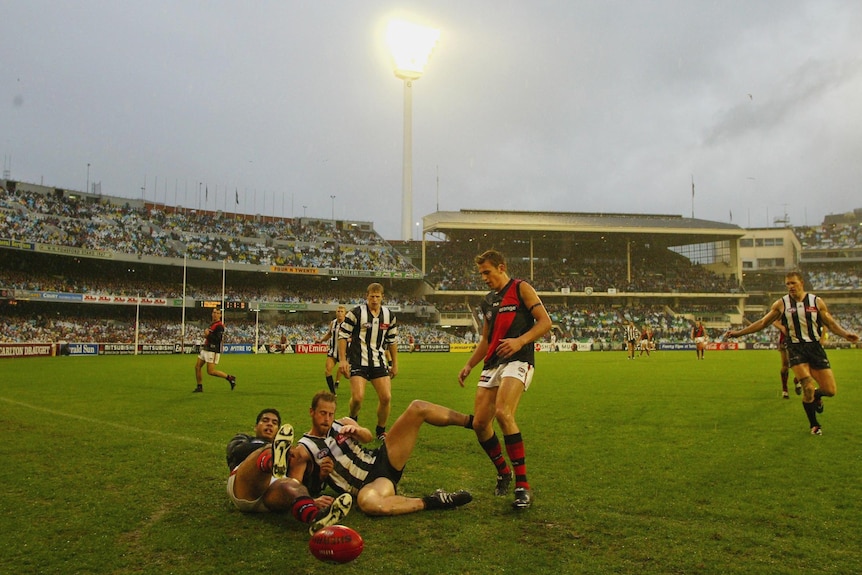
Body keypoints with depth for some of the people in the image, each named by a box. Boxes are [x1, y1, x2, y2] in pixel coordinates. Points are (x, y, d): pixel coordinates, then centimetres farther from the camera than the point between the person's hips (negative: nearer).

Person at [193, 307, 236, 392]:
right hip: (205, 349, 9)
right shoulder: (212, 324, 15)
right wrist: (206, 335, 11)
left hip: (213, 351, -9)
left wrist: (208, 334, -17)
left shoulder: (219, 326, -14)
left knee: (210, 371, -10)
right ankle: (199, 387, 14)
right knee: (197, 367, 5)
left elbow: (218, 339, -22)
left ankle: (230, 378, 3)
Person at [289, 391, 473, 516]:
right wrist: (321, 474, -20)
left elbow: (368, 437, 1)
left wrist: (356, 430, -21)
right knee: (368, 503, -48)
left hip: (381, 460, 6)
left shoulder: (342, 424, 14)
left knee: (417, 408, -8)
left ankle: (471, 421, -1)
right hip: (368, 484, -5)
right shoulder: (303, 449, -1)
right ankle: (430, 502, -29)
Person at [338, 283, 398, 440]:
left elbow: (392, 341, 14)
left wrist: (395, 364, 15)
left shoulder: (389, 315, 5)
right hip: (358, 361, -4)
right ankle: (353, 420, 19)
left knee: (386, 397, -3)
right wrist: (343, 360, -11)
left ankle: (381, 431, 18)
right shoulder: (356, 313, -9)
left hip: (379, 362, 4)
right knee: (358, 397, -15)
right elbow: (342, 335, -6)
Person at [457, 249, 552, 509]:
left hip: (517, 361, -8)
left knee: (503, 413, -28)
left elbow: (545, 322, -7)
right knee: (480, 423, -1)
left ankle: (523, 485, -19)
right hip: (492, 364, 8)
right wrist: (469, 365, 19)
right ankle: (503, 472, 23)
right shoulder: (488, 301, 23)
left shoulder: (521, 288, 1)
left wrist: (520, 341, -21)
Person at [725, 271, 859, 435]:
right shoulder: (781, 304, 1)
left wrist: (845, 334, -14)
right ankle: (814, 425, 9)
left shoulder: (816, 301, 3)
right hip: (795, 349, -2)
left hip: (815, 347, 2)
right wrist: (738, 332, -1)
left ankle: (816, 396, 38)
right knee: (808, 387, -14)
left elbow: (831, 323, 6)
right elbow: (762, 323, 5)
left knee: (830, 390, 0)